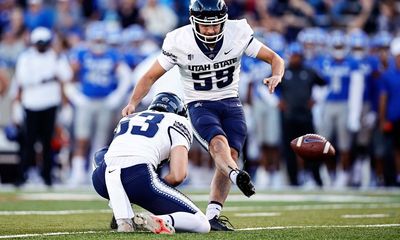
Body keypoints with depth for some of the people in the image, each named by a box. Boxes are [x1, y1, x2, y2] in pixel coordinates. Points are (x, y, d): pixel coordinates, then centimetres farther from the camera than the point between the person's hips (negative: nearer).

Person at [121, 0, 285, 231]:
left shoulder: (238, 33, -9)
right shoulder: (178, 42, -12)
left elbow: (275, 58, -2)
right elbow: (151, 76, -3)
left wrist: (276, 76, -24)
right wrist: (133, 103, -17)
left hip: (231, 103, 3)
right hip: (200, 106, -3)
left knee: (230, 155, -15)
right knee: (218, 142, -31)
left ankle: (212, 216, -16)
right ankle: (237, 176, -61)